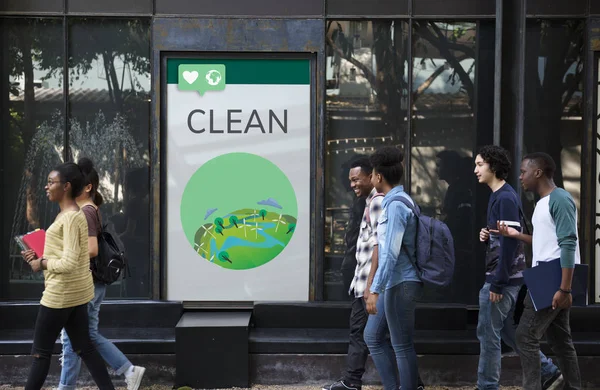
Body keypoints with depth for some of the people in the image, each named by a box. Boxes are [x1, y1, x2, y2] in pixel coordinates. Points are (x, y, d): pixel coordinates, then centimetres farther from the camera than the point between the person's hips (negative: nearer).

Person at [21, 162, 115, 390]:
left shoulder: (70, 218, -19)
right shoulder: (70, 215, 12)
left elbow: (68, 263, -25)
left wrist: (41, 264, -11)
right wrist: (40, 256, 8)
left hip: (61, 293, -10)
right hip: (76, 291, 10)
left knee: (41, 351, 2)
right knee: (84, 348, 12)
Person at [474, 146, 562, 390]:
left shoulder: (505, 198, -16)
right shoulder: (500, 195, 14)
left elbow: (510, 242, -21)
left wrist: (497, 283, -21)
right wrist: (487, 237, 1)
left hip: (503, 278, -10)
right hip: (508, 278, 10)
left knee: (488, 334, -2)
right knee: (508, 331, 16)